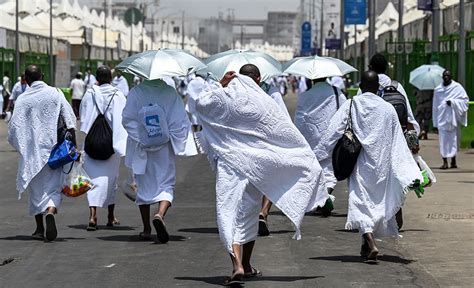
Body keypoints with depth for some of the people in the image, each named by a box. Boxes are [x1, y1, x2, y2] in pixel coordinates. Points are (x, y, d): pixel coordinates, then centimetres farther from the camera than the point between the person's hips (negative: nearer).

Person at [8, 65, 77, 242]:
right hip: (53, 147, 0)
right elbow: (70, 121, -5)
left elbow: (14, 127, -5)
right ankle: (50, 212, -28)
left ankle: (39, 228, 17)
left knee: (36, 189, 12)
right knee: (53, 186, 2)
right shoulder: (55, 94, -2)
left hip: (32, 151, 0)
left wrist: (21, 147, 11)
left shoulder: (23, 99, -4)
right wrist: (73, 144, 0)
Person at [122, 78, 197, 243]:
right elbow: (180, 120, -7)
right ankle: (160, 214, -23)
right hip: (164, 149, -1)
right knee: (166, 184, 6)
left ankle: (146, 229, 16)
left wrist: (140, 139, -4)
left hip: (141, 149, 1)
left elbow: (127, 119, -9)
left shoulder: (136, 92, -7)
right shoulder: (170, 93, -7)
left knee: (144, 186, 13)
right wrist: (176, 141, 4)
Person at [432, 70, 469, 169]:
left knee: (454, 138, 2)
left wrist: (453, 102, -14)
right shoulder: (438, 89, 9)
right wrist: (435, 123, 10)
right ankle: (445, 162, -8)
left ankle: (453, 160, 15)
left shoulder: (457, 87, 1)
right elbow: (435, 106, 12)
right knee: (443, 139, -7)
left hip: (453, 117, -1)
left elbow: (465, 100, 0)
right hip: (442, 117, 1)